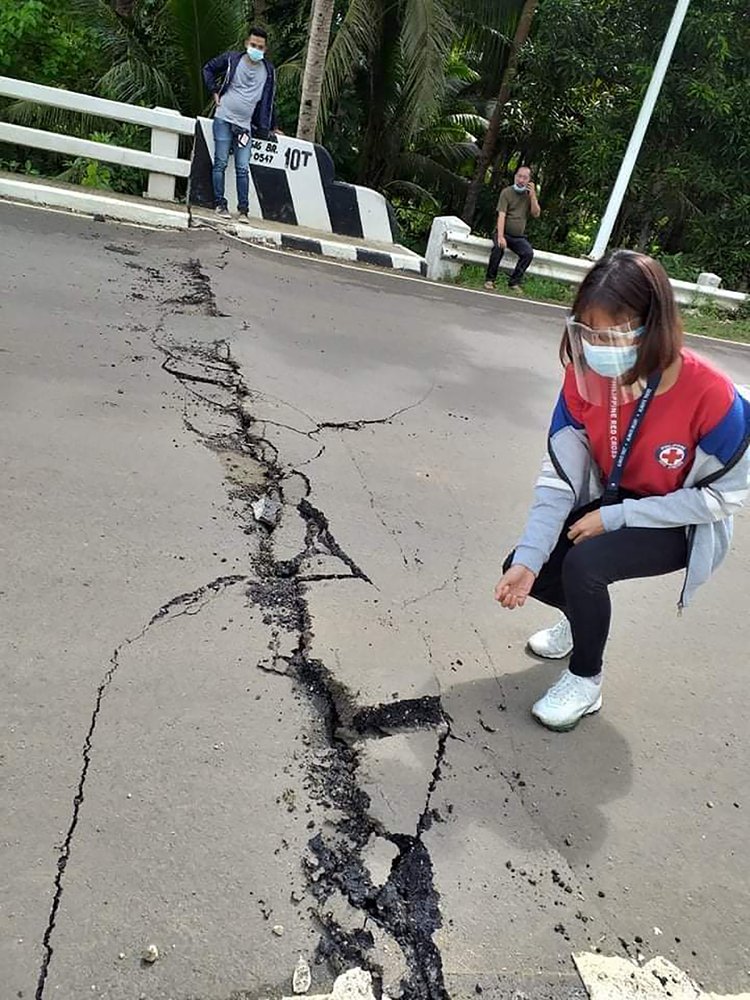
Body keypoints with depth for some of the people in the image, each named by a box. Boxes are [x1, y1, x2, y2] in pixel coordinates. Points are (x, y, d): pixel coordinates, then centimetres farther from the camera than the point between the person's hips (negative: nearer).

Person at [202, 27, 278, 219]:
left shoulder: (268, 70, 8)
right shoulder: (231, 59, 2)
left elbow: (270, 100, 16)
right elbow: (208, 69, 15)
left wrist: (271, 127, 17)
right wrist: (215, 91, 3)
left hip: (245, 125, 2)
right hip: (224, 119, -1)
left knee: (243, 169, -2)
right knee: (220, 163, -3)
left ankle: (243, 209, -1)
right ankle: (220, 204, 1)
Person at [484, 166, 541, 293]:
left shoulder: (530, 194, 7)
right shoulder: (507, 192, -6)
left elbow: (536, 214, -3)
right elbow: (501, 215, -17)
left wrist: (532, 195, -13)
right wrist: (500, 237, -29)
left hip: (519, 237, 3)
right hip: (503, 232, -3)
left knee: (529, 253, -24)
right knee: (499, 247, -34)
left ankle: (514, 282, -14)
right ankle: (489, 279, -20)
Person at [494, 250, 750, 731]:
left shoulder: (710, 393, -31)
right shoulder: (585, 376, -18)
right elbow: (560, 477, -17)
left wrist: (616, 516, -24)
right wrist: (527, 559, -28)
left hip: (682, 525, -5)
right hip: (611, 504, 5)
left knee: (583, 564, -29)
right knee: (525, 571, -8)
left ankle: (586, 680, -1)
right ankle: (587, 616, 27)